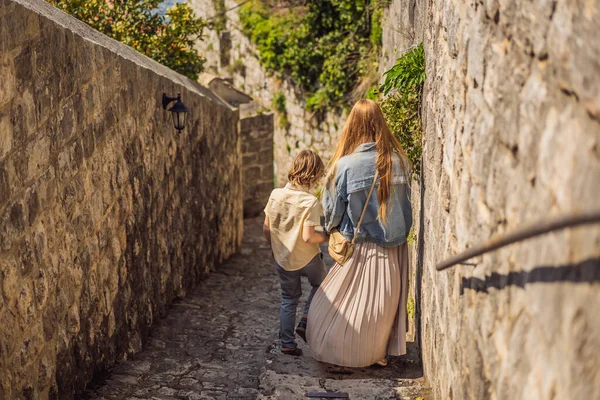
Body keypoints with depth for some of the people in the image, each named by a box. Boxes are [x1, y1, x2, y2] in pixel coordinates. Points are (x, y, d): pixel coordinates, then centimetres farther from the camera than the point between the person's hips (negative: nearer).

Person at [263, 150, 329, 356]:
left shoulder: (276, 194, -6)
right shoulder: (310, 201, -21)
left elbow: (266, 228, 0)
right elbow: (308, 237, -25)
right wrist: (327, 236, -7)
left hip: (283, 259, 4)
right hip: (307, 259, -4)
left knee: (288, 300, 19)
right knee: (320, 285, 26)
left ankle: (287, 343, 23)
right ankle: (305, 322, 16)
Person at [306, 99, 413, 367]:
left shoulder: (345, 166, -16)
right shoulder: (399, 161, -6)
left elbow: (331, 210, -5)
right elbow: (406, 202, 5)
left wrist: (330, 230, 15)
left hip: (362, 247, -3)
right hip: (394, 246, 4)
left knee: (348, 305, 12)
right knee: (386, 304, 17)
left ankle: (342, 357, 24)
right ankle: (381, 353, 30)